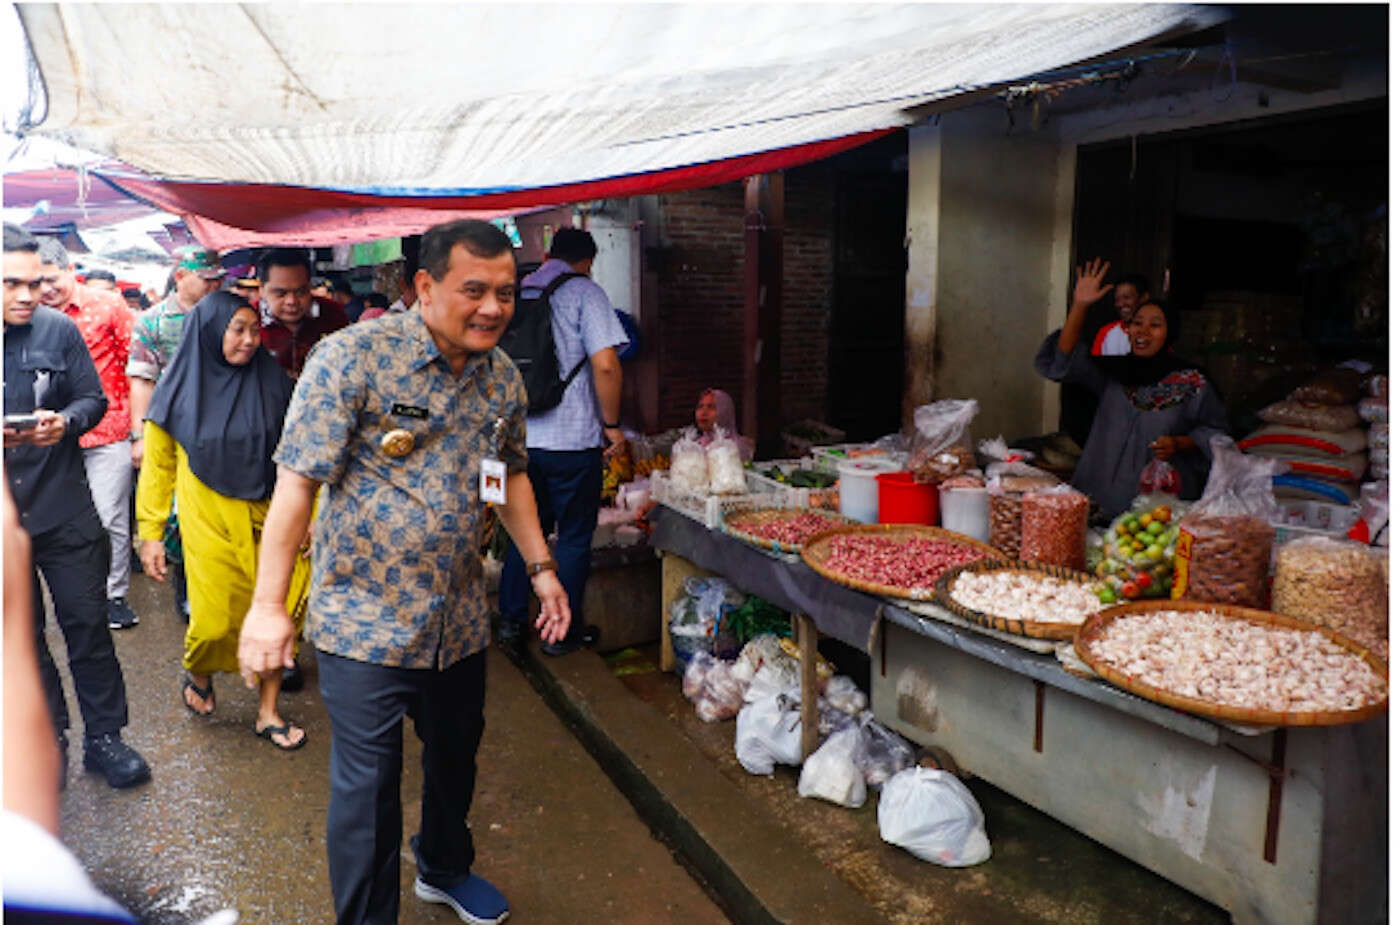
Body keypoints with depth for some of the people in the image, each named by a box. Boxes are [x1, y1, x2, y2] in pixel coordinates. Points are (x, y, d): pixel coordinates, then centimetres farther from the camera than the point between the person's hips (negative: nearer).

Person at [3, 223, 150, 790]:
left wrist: (65, 421, -18)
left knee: (88, 624, 5)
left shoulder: (59, 330, -3)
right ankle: (47, 738, 30)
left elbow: (94, 398, 3)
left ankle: (103, 737, 19)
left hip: (64, 512, 0)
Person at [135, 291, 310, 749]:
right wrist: (150, 533, 4)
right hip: (210, 522, -1)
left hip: (269, 517, 1)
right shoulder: (181, 389, 1)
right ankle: (198, 673, 33)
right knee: (215, 620, -3)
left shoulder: (273, 382, 2)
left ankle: (268, 712, 17)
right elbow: (157, 465, 6)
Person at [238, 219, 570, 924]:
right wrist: (269, 605, -18)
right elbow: (298, 479, -17)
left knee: (456, 756, 23)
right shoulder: (355, 356, -16)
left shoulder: (503, 376, 2)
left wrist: (540, 566, 12)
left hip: (459, 619, 6)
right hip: (365, 619, -6)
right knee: (367, 785, 4)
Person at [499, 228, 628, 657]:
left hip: (520, 438, 6)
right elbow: (605, 365, -18)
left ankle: (511, 621, 24)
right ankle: (562, 631, 16)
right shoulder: (584, 292, -7)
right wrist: (612, 424, -7)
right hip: (573, 439, -5)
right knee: (575, 537, 8)